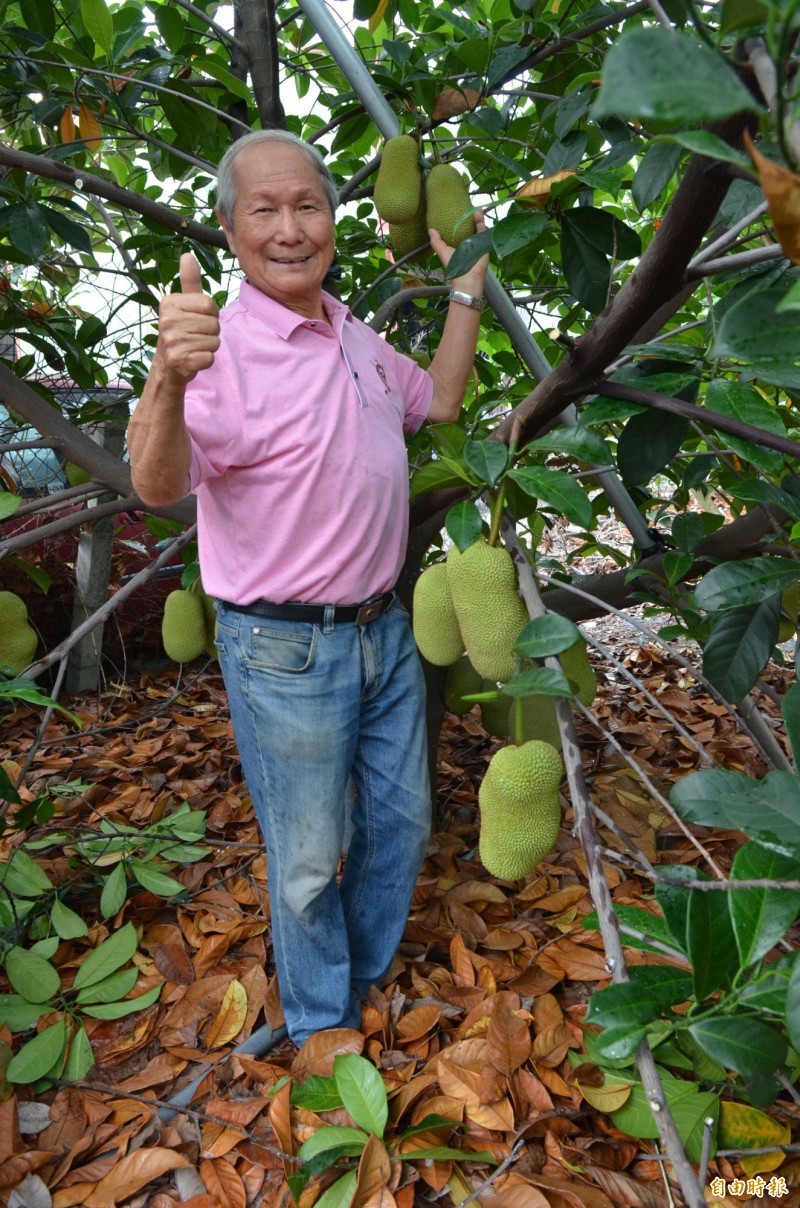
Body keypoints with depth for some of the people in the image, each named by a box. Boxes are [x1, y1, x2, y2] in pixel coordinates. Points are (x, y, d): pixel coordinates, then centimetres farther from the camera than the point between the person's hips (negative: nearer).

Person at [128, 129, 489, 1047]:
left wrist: (467, 288, 16)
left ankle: (371, 987, 47)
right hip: (285, 652, -7)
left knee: (400, 820, 21)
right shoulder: (221, 349, -16)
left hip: (384, 630, 8)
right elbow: (158, 488, -31)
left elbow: (438, 402, 22)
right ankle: (321, 1032, 36)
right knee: (308, 860, 9)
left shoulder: (355, 337, 7)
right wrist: (167, 381, -51)